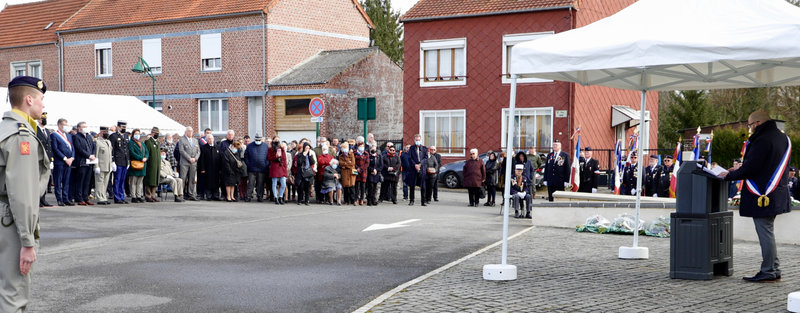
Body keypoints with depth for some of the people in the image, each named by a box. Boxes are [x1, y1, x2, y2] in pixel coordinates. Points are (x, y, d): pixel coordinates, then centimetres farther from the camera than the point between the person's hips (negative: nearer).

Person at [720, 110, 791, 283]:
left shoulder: (762, 140, -19)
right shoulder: (782, 137, 13)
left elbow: (750, 168, -21)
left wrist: (729, 175, -6)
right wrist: (738, 171, 16)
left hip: (762, 196, -10)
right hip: (777, 194, 10)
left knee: (765, 234, -4)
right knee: (768, 233, 18)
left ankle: (768, 273, 1)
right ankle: (774, 271, 22)